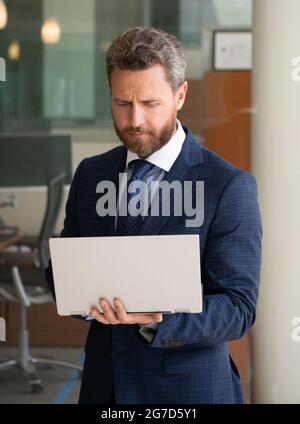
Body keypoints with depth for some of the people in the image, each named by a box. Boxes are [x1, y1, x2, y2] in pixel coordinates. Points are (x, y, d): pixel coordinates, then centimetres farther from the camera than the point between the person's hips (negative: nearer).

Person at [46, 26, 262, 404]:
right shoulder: (90, 174, 4)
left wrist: (156, 320, -31)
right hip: (103, 385, 4)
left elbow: (238, 307, -15)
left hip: (188, 387, -4)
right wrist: (82, 292, -14)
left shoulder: (229, 187, -13)